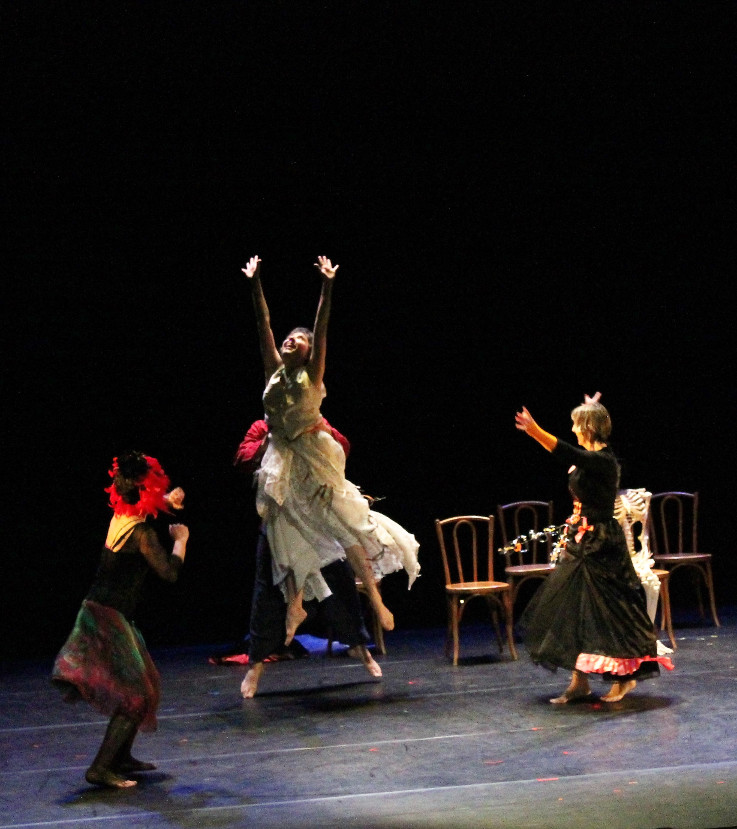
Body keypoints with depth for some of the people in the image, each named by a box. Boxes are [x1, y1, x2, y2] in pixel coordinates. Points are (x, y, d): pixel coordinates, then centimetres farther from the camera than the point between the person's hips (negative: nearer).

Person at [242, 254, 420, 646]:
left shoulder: (311, 372, -4)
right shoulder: (274, 370, 5)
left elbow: (321, 328, -14)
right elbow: (263, 324, 4)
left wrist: (327, 286, -23)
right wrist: (255, 284, 2)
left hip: (314, 457, -5)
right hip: (282, 459, 5)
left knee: (343, 525, -5)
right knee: (286, 533, 6)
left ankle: (374, 598, -1)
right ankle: (295, 605, 14)